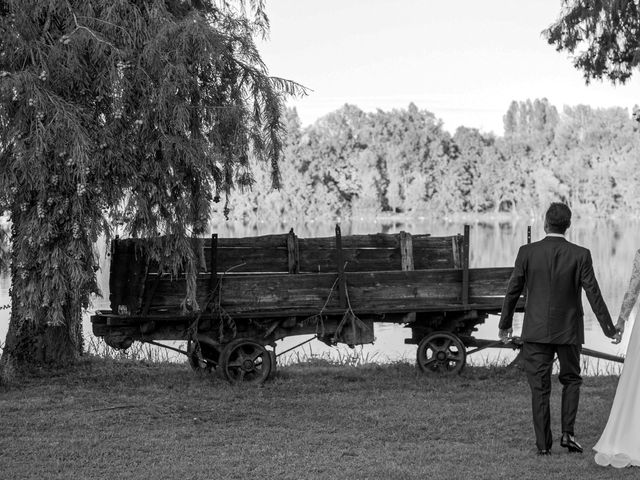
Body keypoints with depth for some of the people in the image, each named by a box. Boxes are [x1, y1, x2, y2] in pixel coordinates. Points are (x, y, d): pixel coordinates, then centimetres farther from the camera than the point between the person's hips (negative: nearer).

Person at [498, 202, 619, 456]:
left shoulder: (527, 252, -7)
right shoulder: (580, 255, -9)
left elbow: (513, 290, -1)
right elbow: (593, 293, -8)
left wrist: (505, 323, 12)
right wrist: (608, 328, 1)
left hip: (536, 331, 0)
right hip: (568, 330, 0)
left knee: (539, 387, 7)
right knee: (571, 380, 19)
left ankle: (543, 444, 6)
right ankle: (568, 432, 5)